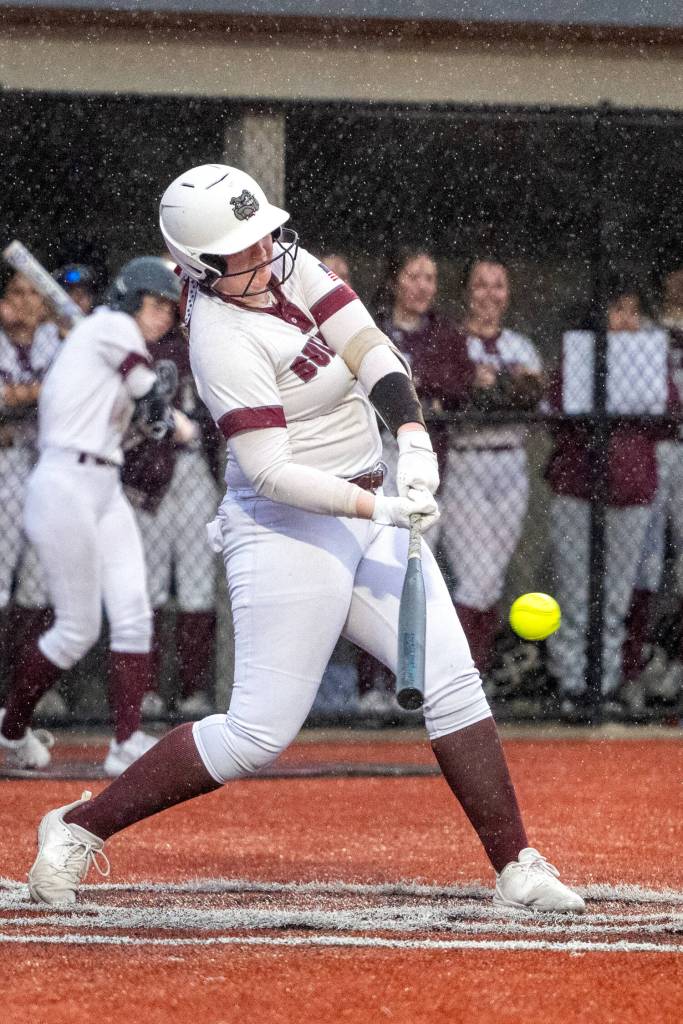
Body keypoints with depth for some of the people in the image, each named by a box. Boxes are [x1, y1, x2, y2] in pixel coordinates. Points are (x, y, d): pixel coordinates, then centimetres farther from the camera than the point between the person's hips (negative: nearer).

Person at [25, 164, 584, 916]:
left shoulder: (289, 264, 3)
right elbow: (270, 473, -24)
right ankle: (79, 828, 1)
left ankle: (516, 867, 4)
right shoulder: (224, 339, -20)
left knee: (453, 682, 0)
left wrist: (414, 438, -19)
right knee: (259, 733, -9)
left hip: (366, 512, 8)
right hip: (287, 530, -8)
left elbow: (370, 351, -3)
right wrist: (378, 507, -30)